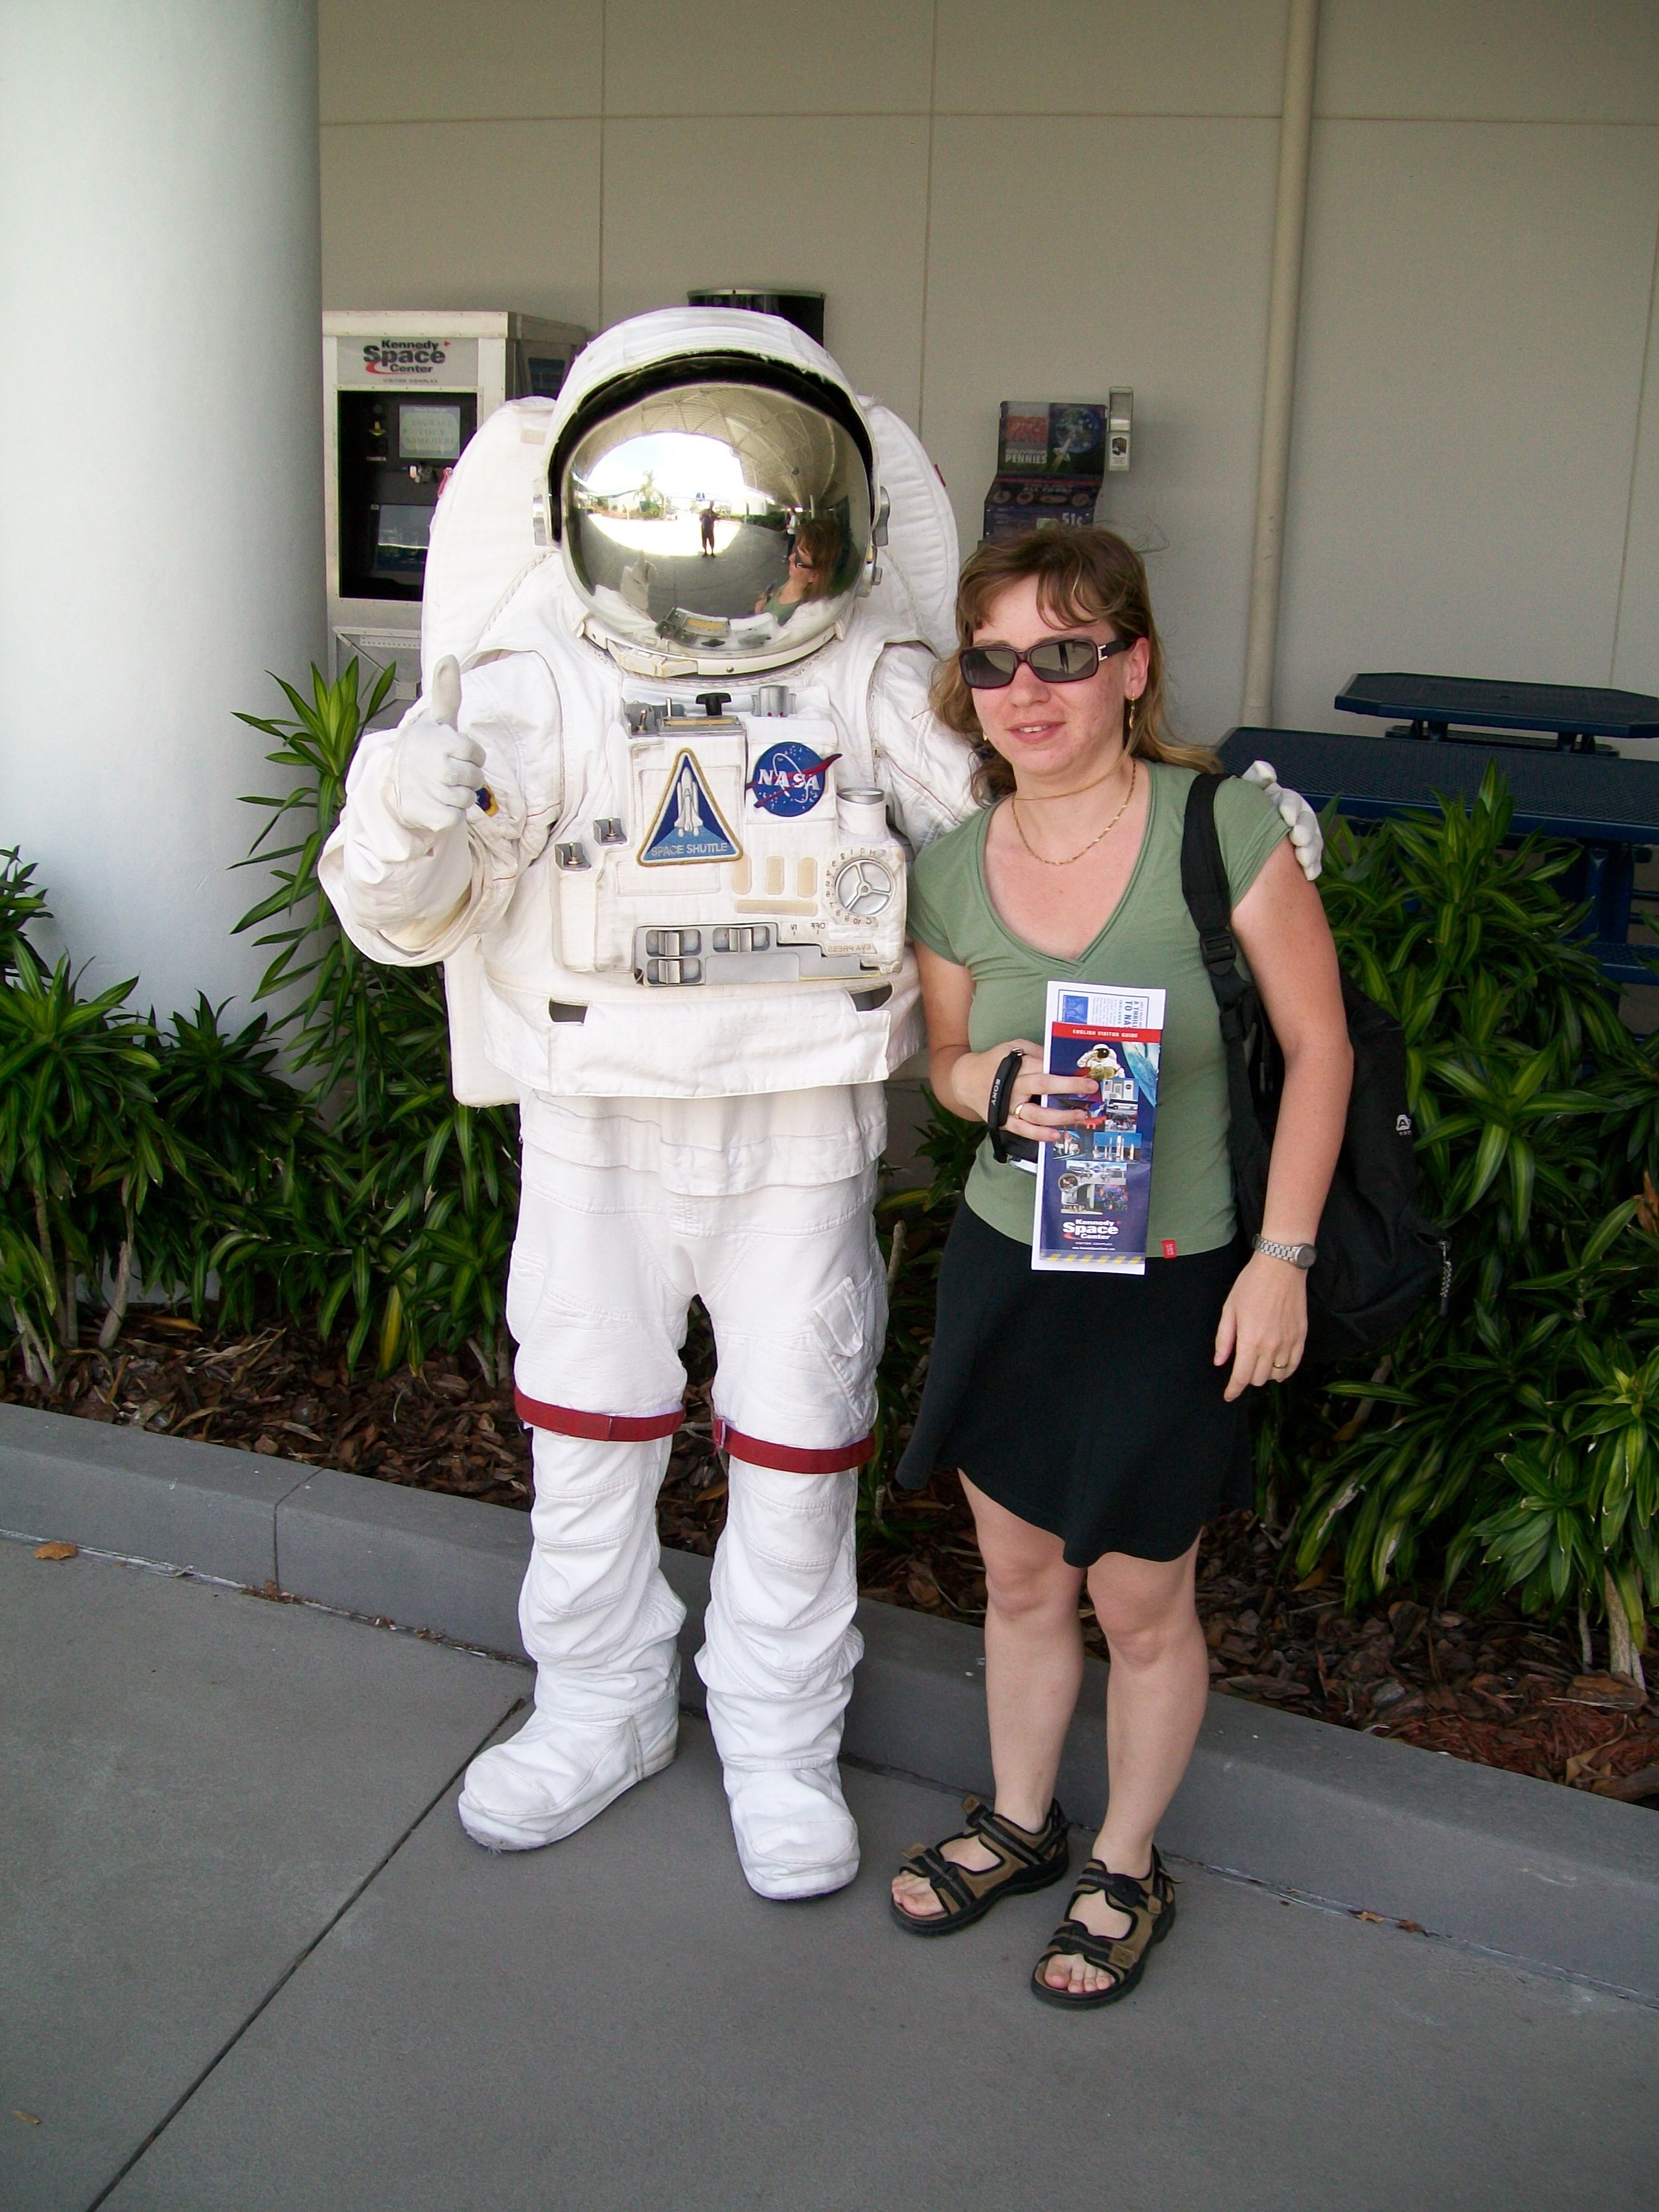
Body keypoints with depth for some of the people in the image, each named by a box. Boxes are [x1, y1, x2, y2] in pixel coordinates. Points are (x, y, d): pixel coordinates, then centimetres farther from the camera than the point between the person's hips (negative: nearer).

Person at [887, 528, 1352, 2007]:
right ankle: (1019, 1823, 45)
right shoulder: (951, 868, -4)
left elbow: (1318, 1048, -9)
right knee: (1018, 1573, 19)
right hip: (1003, 1261, 4)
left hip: (1175, 1285, -4)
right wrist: (994, 1086, -13)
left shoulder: (1226, 830, -17)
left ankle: (1128, 1869, 37)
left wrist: (1281, 1255, -12)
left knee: (1139, 1603, 11)